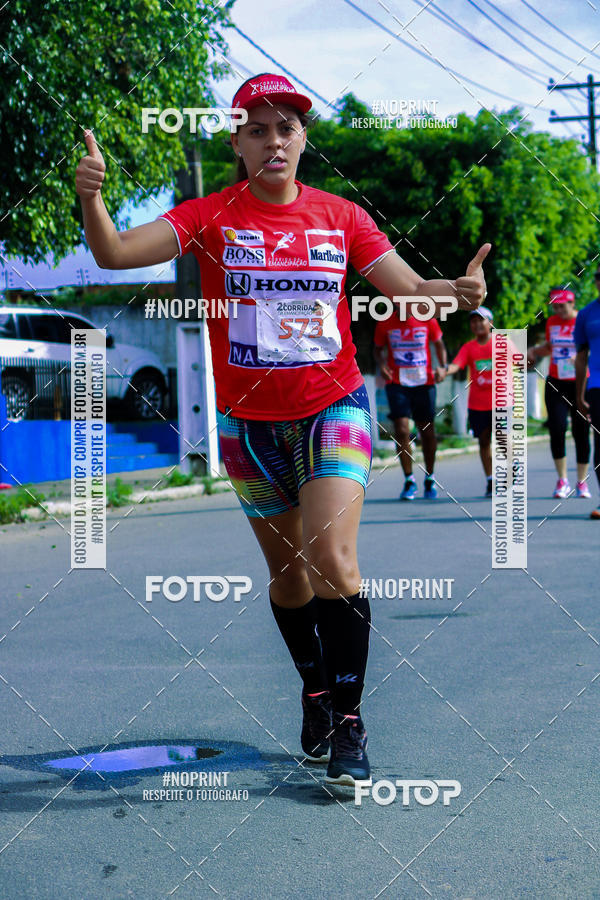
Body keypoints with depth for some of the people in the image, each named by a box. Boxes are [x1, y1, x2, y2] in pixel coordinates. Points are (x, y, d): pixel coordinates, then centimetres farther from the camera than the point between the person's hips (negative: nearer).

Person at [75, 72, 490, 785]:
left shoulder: (342, 216, 0)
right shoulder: (211, 216, -5)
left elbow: (408, 289, -3)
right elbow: (115, 254, -17)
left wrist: (456, 291, -26)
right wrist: (91, 199, -38)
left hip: (334, 408, -1)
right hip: (251, 423, 1)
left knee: (332, 559, -18)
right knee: (287, 574, 13)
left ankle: (349, 722, -7)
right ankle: (315, 692, 36)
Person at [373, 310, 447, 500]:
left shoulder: (427, 320, -1)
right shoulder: (385, 323, 0)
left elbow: (438, 343, 11)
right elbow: (378, 348, 12)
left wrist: (442, 366, -6)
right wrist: (381, 364, -9)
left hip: (424, 382, 1)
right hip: (397, 383, -1)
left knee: (427, 432, 7)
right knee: (401, 430, -13)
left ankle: (429, 479, 26)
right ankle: (409, 481, -2)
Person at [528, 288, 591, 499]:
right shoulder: (552, 322, 8)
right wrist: (534, 351, 7)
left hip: (580, 385, -3)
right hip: (556, 385, 3)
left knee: (580, 433, 2)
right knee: (557, 429, -9)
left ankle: (582, 483, 14)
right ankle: (562, 481, 1)